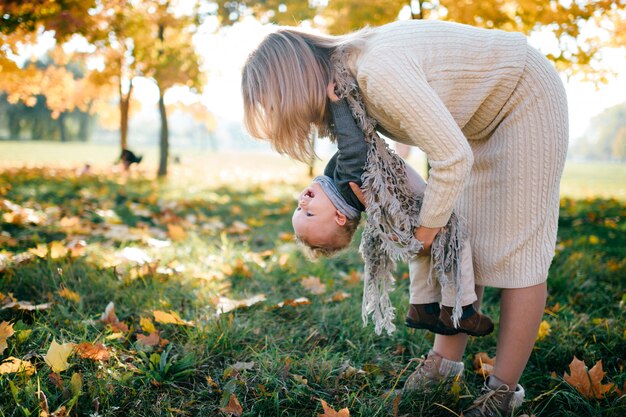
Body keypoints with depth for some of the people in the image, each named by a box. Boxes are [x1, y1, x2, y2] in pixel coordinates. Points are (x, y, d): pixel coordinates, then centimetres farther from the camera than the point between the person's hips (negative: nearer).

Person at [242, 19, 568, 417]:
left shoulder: (378, 71, -35)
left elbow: (453, 158, -33)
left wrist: (427, 231, -20)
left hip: (526, 99, -9)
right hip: (482, 118, 9)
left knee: (516, 249, -8)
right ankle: (445, 363, 16)